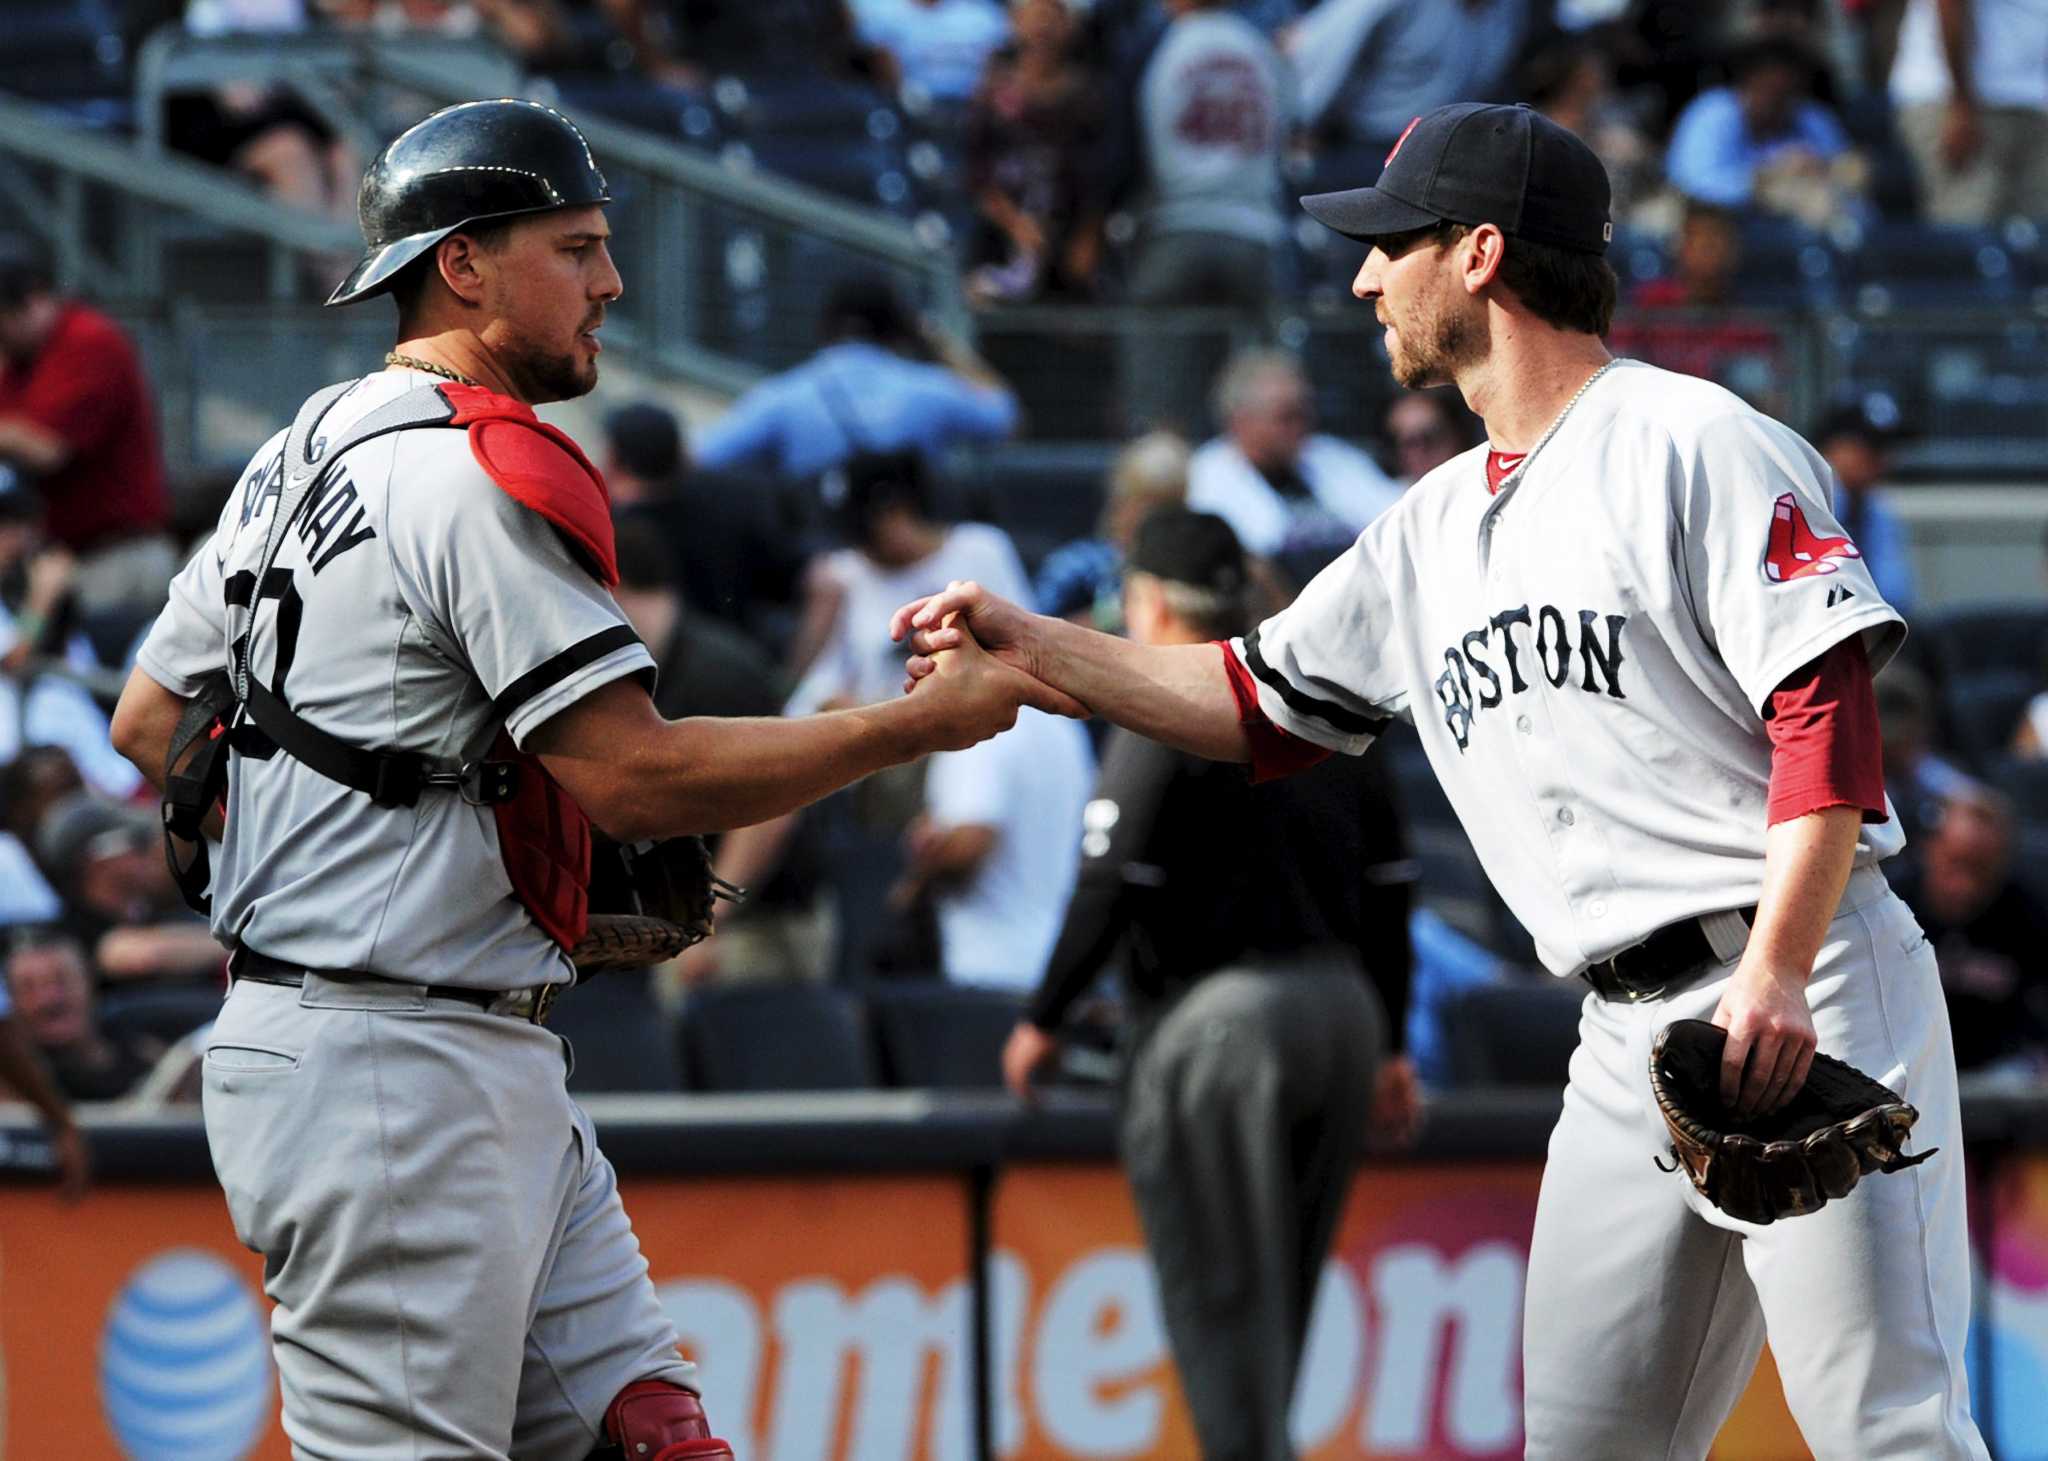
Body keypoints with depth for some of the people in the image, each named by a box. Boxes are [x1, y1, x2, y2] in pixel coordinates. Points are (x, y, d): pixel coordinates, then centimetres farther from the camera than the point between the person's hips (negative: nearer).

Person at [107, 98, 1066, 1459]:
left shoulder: (304, 454, 16)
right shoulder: (482, 469, -15)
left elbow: (150, 720, 22)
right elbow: (635, 774, -21)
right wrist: (921, 724, -14)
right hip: (388, 1076, -11)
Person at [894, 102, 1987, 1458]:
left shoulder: (1695, 443, -6)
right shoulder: (1435, 531, 19)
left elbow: (1827, 711, -15)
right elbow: (1255, 703, 28)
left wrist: (1777, 974, -24)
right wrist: (1027, 641, 23)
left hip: (1808, 1002, -8)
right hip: (1627, 1038, 8)